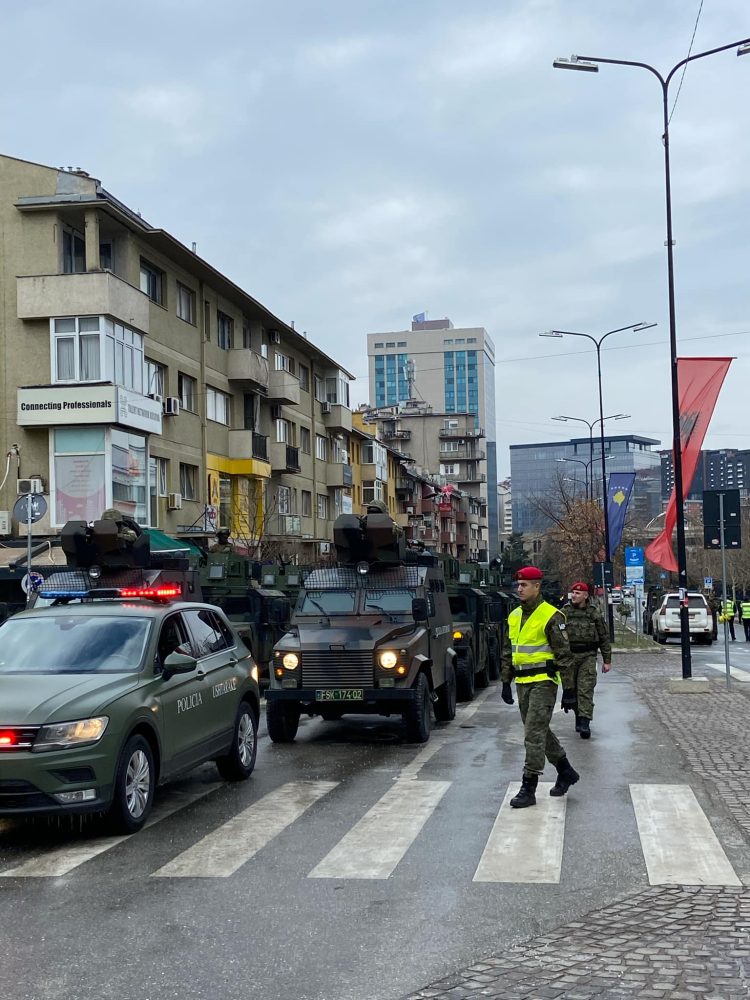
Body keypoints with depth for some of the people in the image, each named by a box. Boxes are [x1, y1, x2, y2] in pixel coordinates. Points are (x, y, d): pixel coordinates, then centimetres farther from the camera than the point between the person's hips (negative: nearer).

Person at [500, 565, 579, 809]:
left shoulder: (551, 616, -11)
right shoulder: (514, 616, 11)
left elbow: (564, 655, -11)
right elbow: (507, 652, 19)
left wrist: (568, 690, -12)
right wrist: (505, 683, 16)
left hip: (543, 682, -8)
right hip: (522, 683, 8)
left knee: (534, 735, -9)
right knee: (540, 732, 15)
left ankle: (528, 789, -6)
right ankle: (566, 772, 33)